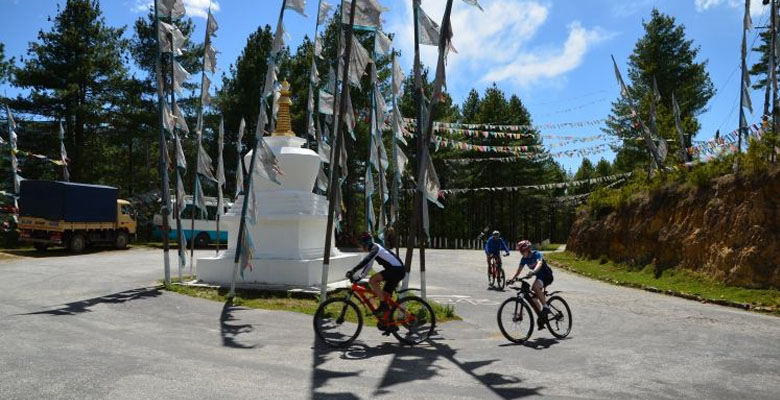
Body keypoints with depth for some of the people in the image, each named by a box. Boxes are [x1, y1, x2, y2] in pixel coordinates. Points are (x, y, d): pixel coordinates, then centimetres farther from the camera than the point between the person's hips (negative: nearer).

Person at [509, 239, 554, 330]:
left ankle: (545, 307, -25)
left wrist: (533, 272, -58)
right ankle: (542, 317, 14)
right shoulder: (524, 259, -2)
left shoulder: (537, 254, -21)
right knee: (532, 298, -1)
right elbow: (519, 270, -5)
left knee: (535, 286, -35)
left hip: (547, 276, -7)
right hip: (539, 277, 8)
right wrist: (512, 279, -20)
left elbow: (539, 264, -40)